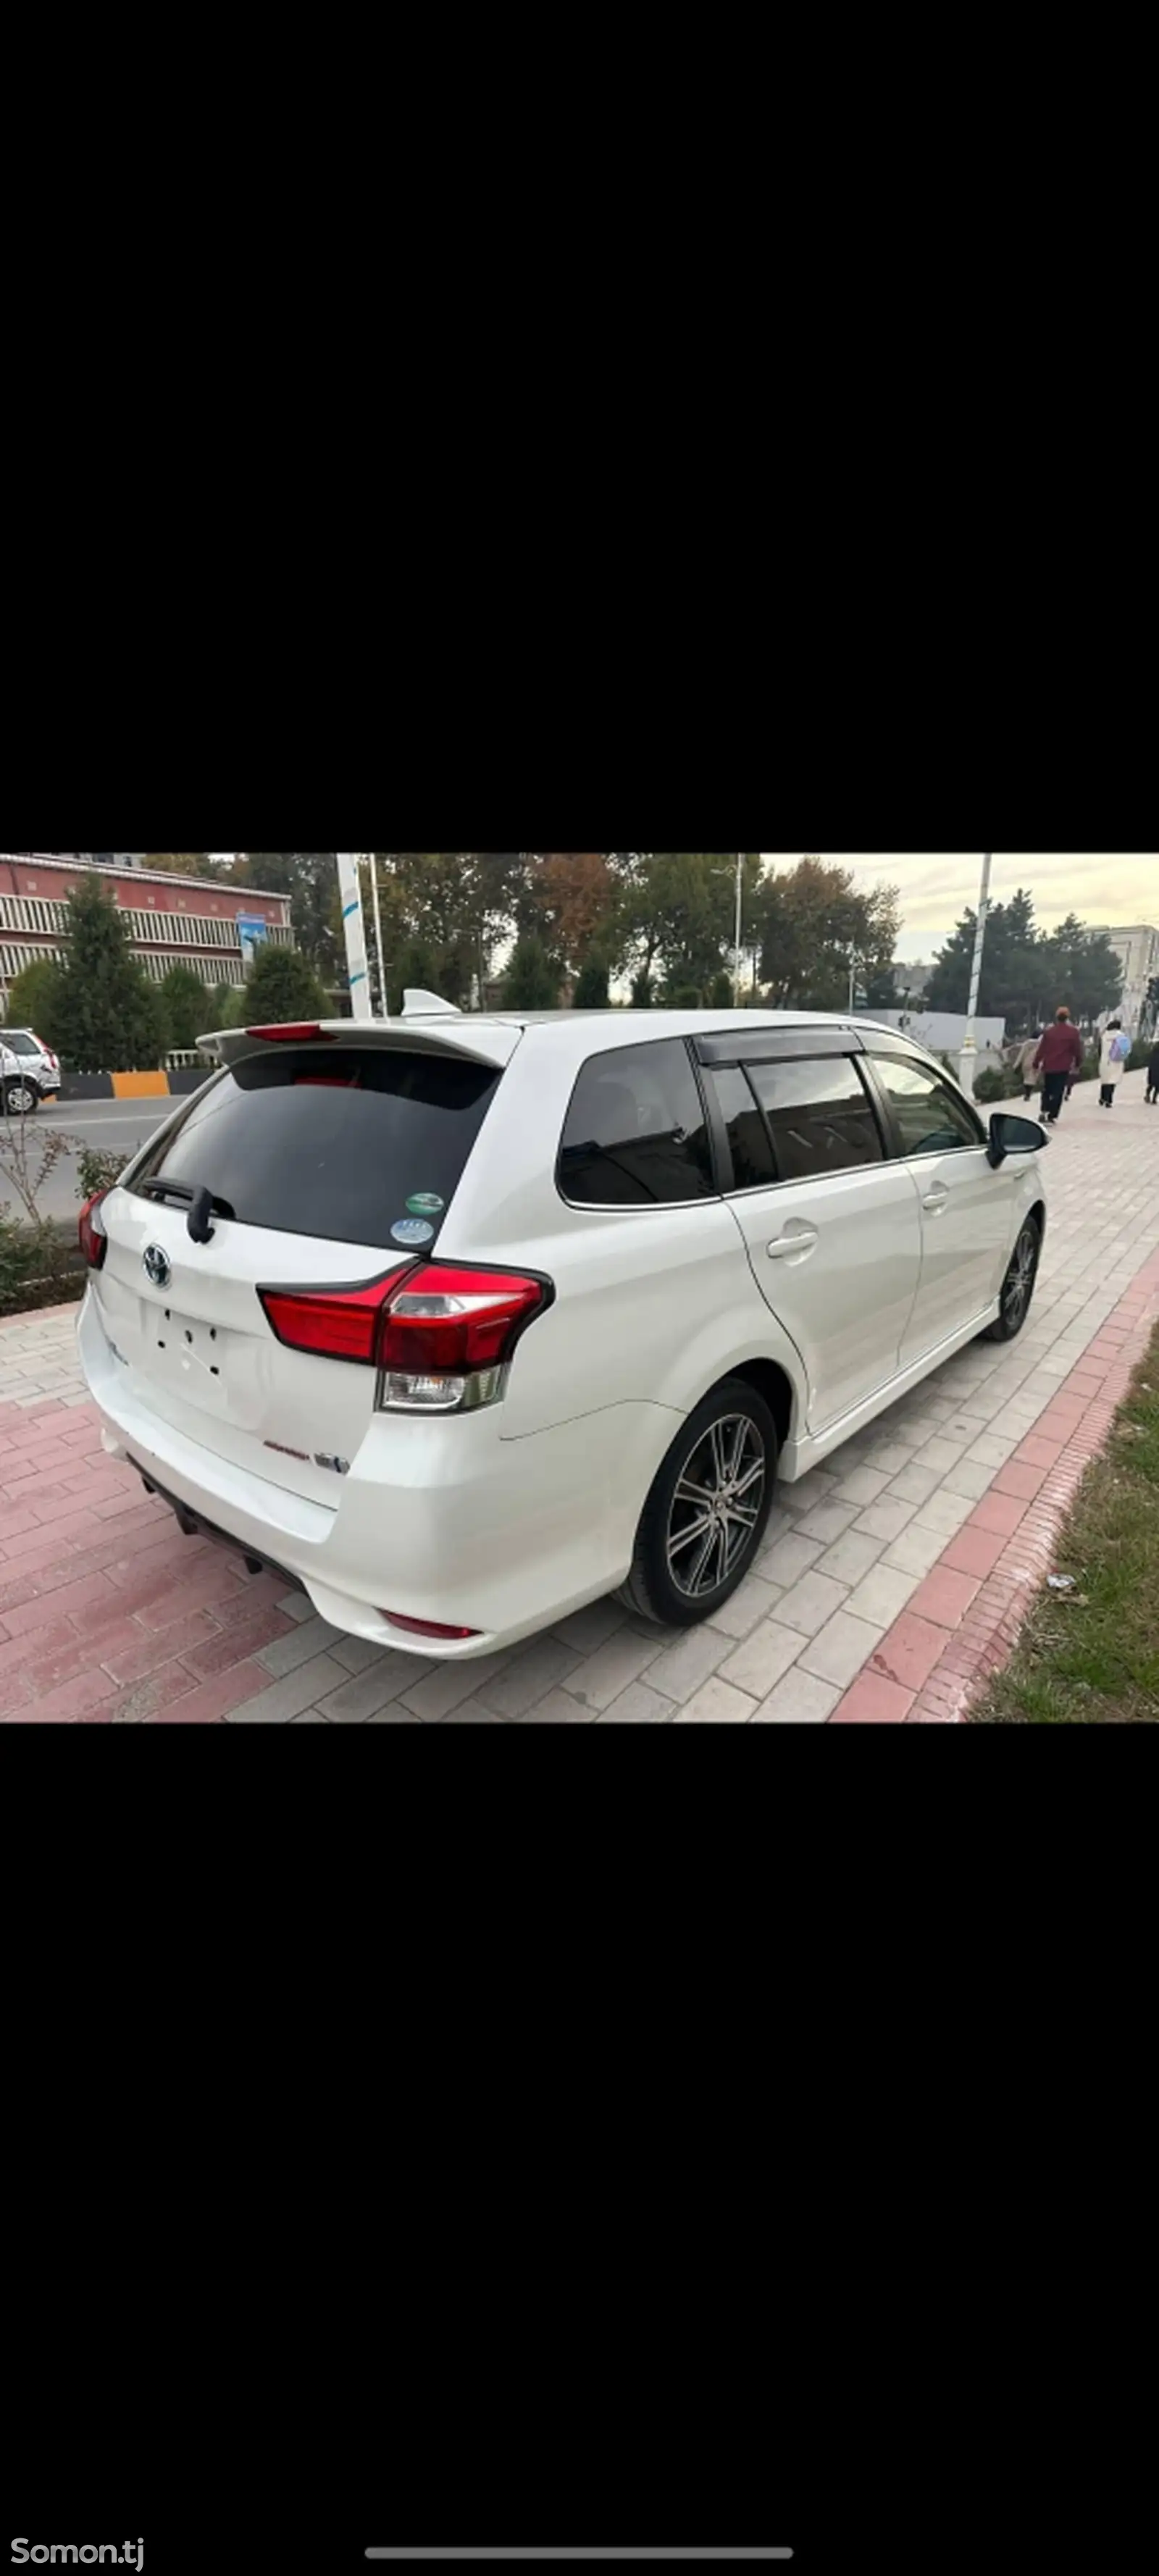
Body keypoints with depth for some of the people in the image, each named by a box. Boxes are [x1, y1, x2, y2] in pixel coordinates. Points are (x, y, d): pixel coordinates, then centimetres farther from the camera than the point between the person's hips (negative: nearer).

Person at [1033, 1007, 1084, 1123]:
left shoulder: (1048, 1032, 1)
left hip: (1048, 1066, 2)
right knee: (1058, 1092, 0)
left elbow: (1041, 1050, 1)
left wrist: (1035, 1065, 9)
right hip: (1063, 1067, -2)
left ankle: (1044, 1111, 9)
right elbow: (1077, 1050, -1)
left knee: (1047, 1090, 19)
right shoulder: (1073, 1032, -4)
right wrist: (1077, 1064, 13)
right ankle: (1052, 1117, -5)